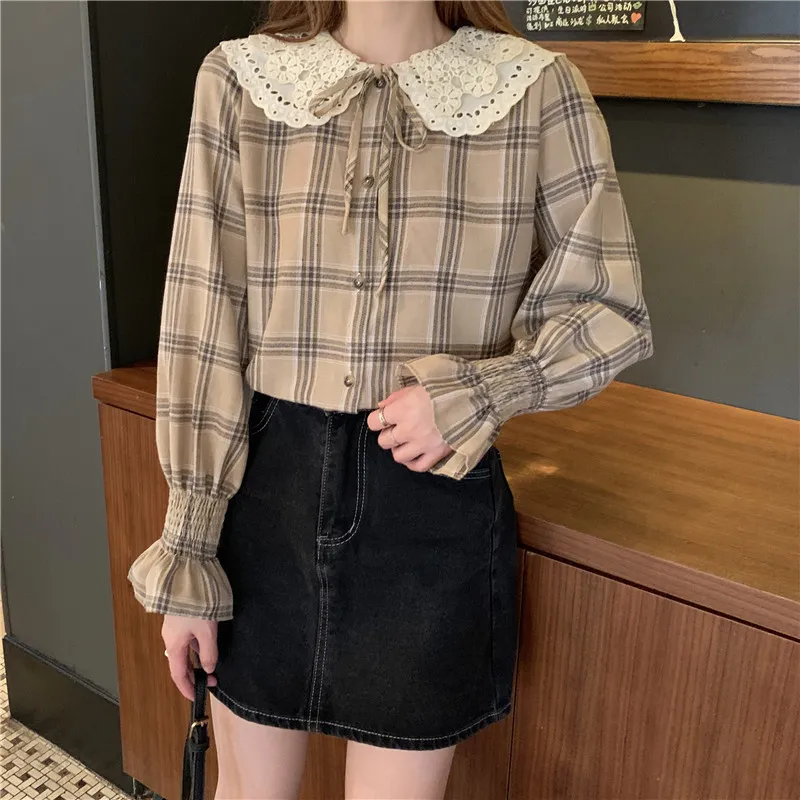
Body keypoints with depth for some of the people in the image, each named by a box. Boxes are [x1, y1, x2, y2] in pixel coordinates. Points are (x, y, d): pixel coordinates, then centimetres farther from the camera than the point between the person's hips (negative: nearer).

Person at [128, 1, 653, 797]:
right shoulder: (238, 80, -3)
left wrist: (479, 392, -17)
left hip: (433, 502, -1)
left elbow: (610, 311, 2)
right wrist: (185, 551, -3)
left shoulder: (536, 91, -5)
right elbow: (202, 324, -4)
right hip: (267, 484, 2)